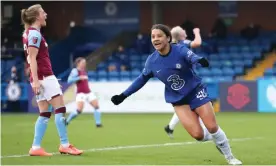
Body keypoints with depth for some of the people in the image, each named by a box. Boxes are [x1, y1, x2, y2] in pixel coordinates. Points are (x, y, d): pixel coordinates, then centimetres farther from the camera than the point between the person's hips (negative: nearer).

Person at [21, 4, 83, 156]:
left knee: (45, 113, 7)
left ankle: (36, 148, 3)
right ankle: (64, 145, -6)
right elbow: (32, 58, -18)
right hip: (44, 77, -10)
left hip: (41, 77, 10)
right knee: (60, 108, -7)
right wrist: (35, 79, -22)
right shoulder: (35, 33, -12)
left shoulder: (29, 32, 16)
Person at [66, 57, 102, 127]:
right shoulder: (75, 71, -7)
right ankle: (67, 121, 0)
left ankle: (98, 123, -2)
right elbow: (69, 80, -20)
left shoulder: (84, 71, 15)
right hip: (81, 93, -8)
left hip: (88, 92, 8)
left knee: (97, 106, -5)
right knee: (79, 110, -18)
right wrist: (79, 78, -27)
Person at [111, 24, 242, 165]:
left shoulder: (180, 50, -20)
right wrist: (123, 95, 5)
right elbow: (142, 79, 7)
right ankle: (215, 138, 24)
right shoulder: (151, 61, -9)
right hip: (178, 100, 2)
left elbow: (192, 57, -42)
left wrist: (199, 60, -67)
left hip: (196, 91, -2)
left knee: (212, 127, -8)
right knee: (197, 134, -12)